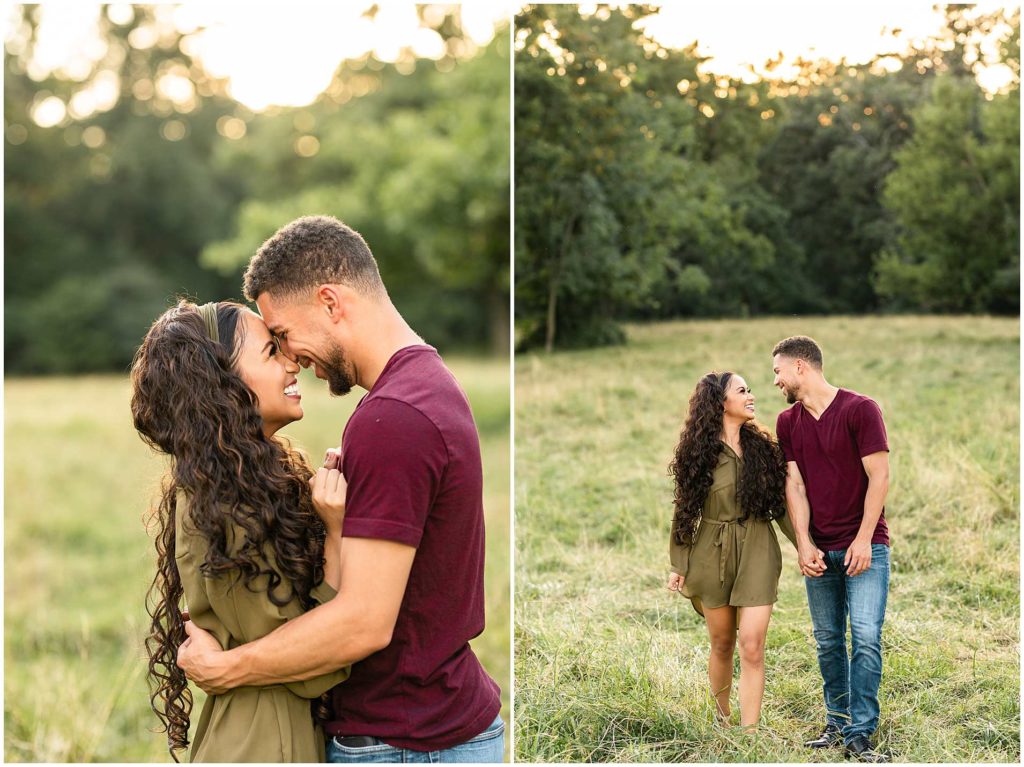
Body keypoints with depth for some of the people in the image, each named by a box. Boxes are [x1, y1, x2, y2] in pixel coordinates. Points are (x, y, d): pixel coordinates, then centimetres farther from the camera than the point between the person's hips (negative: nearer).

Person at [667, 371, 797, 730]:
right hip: (712, 555, -1)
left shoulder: (762, 446, 3)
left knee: (752, 647, -7)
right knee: (722, 644, 11)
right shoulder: (699, 451, -4)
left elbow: (780, 504, 7)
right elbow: (685, 509, 0)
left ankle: (749, 734, -5)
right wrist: (679, 564, -2)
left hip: (757, 554, 1)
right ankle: (721, 717, 34)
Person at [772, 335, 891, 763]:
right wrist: (804, 545, -5)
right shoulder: (788, 422, 8)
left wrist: (863, 541, -14)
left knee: (865, 637, -10)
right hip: (819, 551, 5)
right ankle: (836, 724, 19)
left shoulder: (860, 410, -7)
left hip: (864, 546, -5)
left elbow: (879, 476, -9)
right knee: (828, 642, 8)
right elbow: (794, 485, 5)